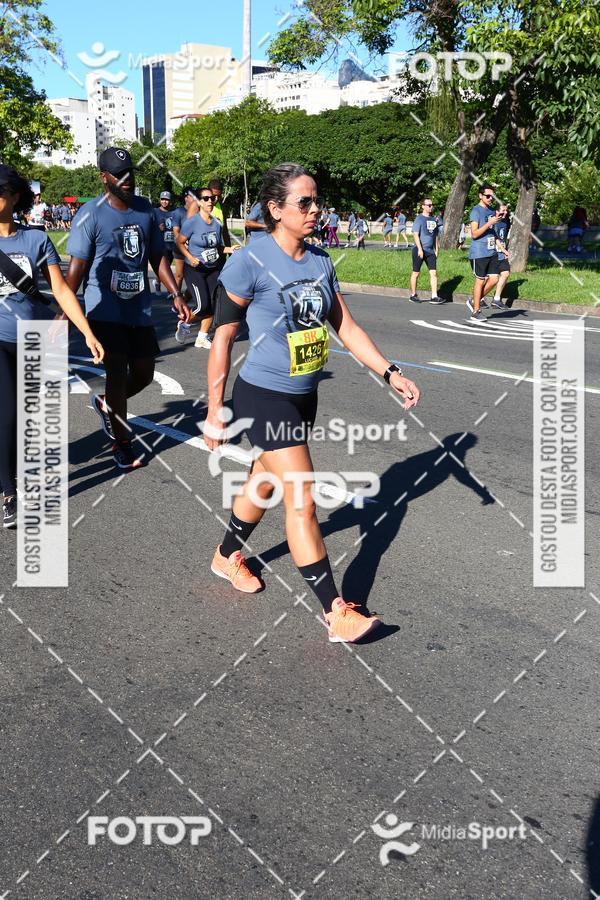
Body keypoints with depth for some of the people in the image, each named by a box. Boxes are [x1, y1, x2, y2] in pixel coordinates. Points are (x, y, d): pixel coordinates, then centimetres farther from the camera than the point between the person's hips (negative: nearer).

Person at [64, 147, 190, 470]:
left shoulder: (146, 210, 6)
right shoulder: (91, 214, -10)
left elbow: (157, 257, 13)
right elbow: (77, 267, -10)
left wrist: (176, 295, 5)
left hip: (139, 309, 5)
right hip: (106, 310, -5)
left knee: (144, 374, 9)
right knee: (117, 373, -5)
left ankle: (106, 404, 38)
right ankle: (121, 445, 9)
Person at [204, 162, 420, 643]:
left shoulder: (320, 261, 3)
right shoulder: (250, 262, -16)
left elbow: (346, 326, 8)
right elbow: (222, 338, -12)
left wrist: (390, 373, 0)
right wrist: (215, 410, -11)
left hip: (304, 396, 7)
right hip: (265, 396, -7)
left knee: (264, 482, 22)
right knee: (302, 501, -7)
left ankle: (227, 556, 47)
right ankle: (336, 612, 0)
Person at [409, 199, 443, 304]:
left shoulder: (433, 219, 14)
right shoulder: (419, 219, -6)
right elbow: (415, 234, -13)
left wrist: (436, 249, 15)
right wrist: (420, 249, -20)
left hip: (430, 250, 6)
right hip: (419, 250, -6)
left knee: (433, 273, -3)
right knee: (415, 273, 4)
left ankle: (434, 296, -3)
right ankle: (413, 295, 15)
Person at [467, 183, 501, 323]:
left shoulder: (491, 211, 15)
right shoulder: (476, 211, -9)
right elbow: (474, 234, -16)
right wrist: (489, 223, -22)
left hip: (491, 252, 7)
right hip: (479, 253, -7)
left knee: (494, 279, 3)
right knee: (480, 280, -2)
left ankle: (475, 301, 22)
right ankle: (476, 312, 8)